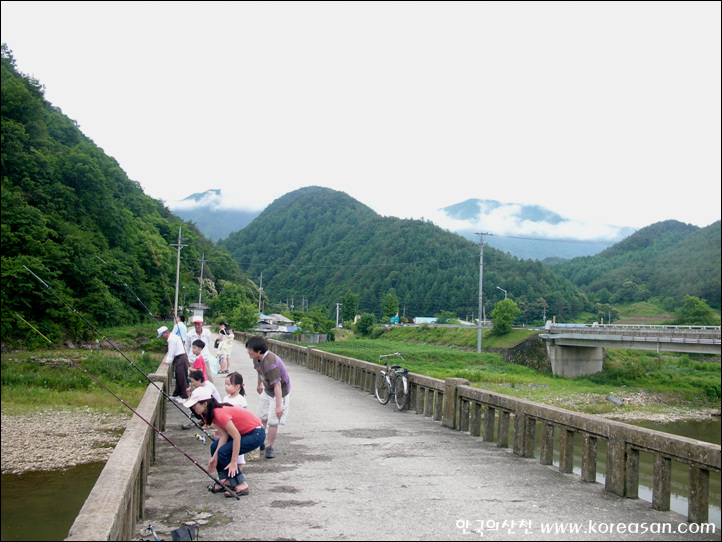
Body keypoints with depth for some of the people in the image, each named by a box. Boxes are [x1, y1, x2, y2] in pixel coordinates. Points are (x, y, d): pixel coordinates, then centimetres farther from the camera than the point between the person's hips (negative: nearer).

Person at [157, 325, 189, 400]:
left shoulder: (172, 339, -15)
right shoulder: (172, 337, 17)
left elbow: (171, 352, -15)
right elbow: (170, 352, 21)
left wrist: (168, 362, -9)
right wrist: (167, 360, 14)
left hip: (181, 359, -11)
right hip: (178, 359, 11)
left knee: (182, 379, -6)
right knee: (178, 378, 16)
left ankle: (184, 396, -3)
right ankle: (176, 394, 24)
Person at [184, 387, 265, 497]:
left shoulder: (220, 414, -28)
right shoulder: (211, 413, -1)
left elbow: (236, 437, -27)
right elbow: (224, 435, 0)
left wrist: (233, 462, -23)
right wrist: (214, 457, -5)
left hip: (256, 434, -10)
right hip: (244, 431, 10)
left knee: (224, 452, -16)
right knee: (215, 447, 8)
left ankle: (242, 486, -8)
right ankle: (227, 481, 16)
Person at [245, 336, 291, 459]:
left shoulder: (270, 363, -36)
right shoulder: (257, 358, -8)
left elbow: (277, 385, -35)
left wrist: (278, 406, -35)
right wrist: (259, 384, 32)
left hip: (280, 392, -9)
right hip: (267, 391, 9)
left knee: (273, 421, -8)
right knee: (261, 417, 15)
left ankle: (270, 447, 7)